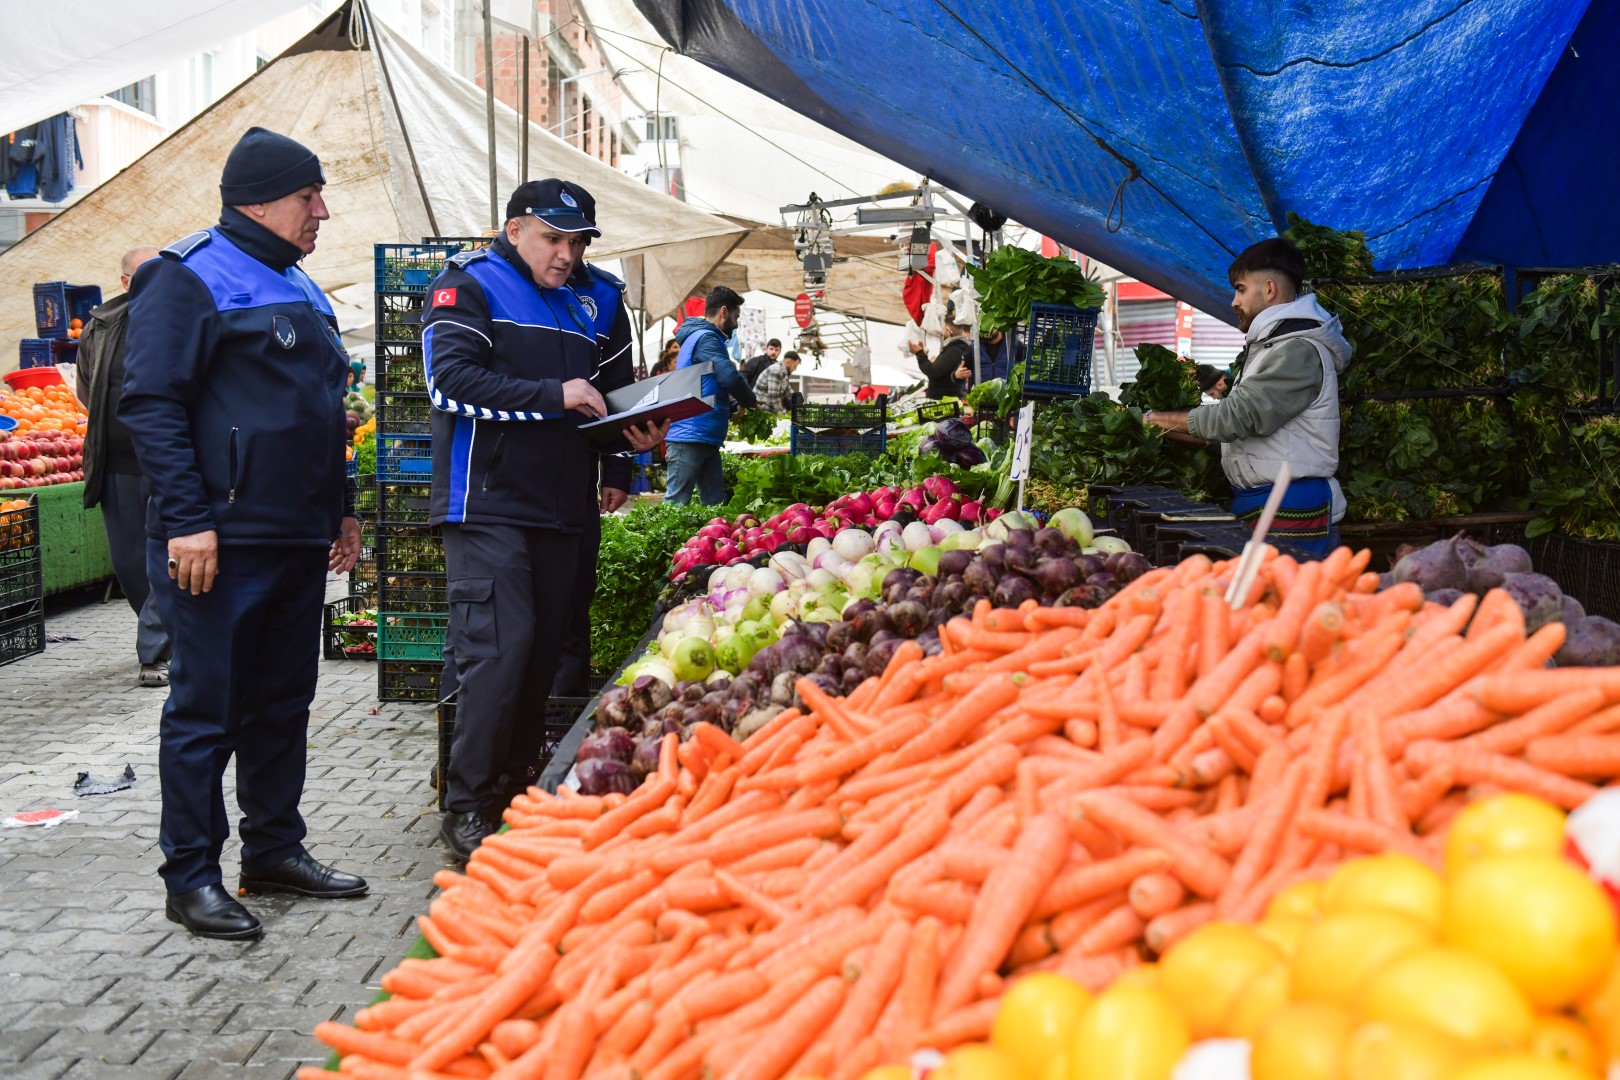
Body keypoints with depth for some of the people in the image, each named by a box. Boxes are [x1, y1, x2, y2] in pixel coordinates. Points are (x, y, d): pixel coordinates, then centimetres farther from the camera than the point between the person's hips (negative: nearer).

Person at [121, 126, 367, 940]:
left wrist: (340, 507, 22)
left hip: (296, 539, 9)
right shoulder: (188, 278, -8)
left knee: (282, 702, 14)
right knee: (206, 710, 0)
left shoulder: (295, 287, 18)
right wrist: (186, 521, -20)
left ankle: (275, 849, 26)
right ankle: (190, 877, 10)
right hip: (220, 541, -8)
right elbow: (151, 405, -15)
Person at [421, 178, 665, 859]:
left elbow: (615, 390, 26)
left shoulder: (587, 303, 18)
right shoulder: (467, 285, -1)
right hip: (487, 504, -6)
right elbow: (451, 379, -15)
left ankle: (516, 793, 20)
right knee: (498, 650, -12)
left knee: (543, 655, 8)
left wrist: (618, 470, 13)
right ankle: (465, 809, -2)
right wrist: (553, 395, -19)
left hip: (563, 510, 7)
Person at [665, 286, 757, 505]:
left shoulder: (701, 337, 22)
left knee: (715, 504, 8)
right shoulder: (705, 338, -11)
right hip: (690, 438, -10)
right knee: (677, 504, -9)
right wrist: (751, 401, -3)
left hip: (705, 439, 10)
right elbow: (730, 377, -22)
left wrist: (735, 405, 12)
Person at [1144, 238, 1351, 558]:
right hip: (1256, 507, 9)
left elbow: (1236, 417, -18)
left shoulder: (1298, 351, -13)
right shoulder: (1267, 347, 22)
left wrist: (1162, 420, -7)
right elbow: (1245, 422, 20)